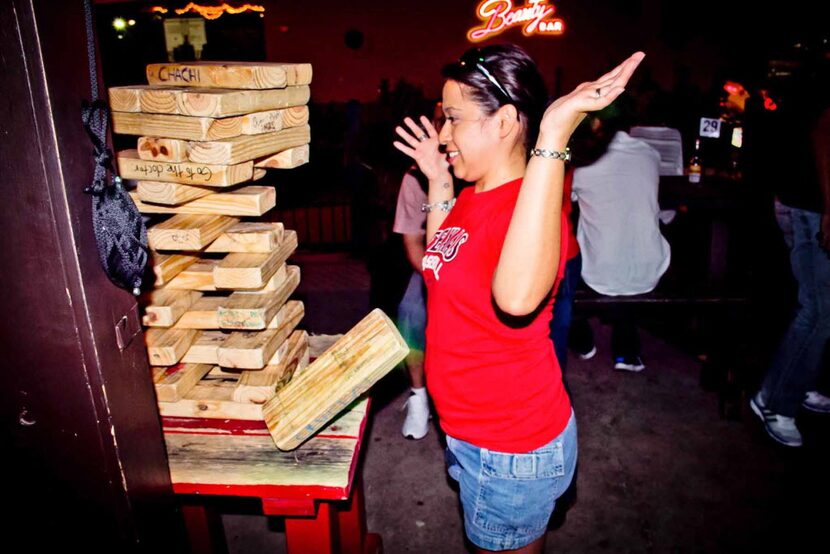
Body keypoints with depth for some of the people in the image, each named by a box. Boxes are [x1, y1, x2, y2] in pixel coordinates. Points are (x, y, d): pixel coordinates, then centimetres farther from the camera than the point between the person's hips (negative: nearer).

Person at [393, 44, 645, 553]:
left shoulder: (530, 205, -27)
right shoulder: (472, 199, 1)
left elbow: (517, 295, -50)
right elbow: (441, 267, 16)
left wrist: (553, 136, -49)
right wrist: (439, 182, 9)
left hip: (512, 452, -8)